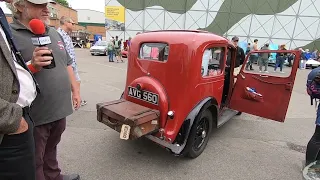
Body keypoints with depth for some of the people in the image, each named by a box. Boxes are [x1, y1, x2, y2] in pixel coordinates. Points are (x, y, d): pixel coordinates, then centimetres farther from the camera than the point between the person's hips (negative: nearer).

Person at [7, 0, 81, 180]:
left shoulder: (54, 33, 10)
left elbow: (67, 64, 15)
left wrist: (75, 91, 14)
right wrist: (32, 67, -30)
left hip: (59, 109, 6)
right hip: (34, 115, -6)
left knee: (51, 149, 27)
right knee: (34, 163, 14)